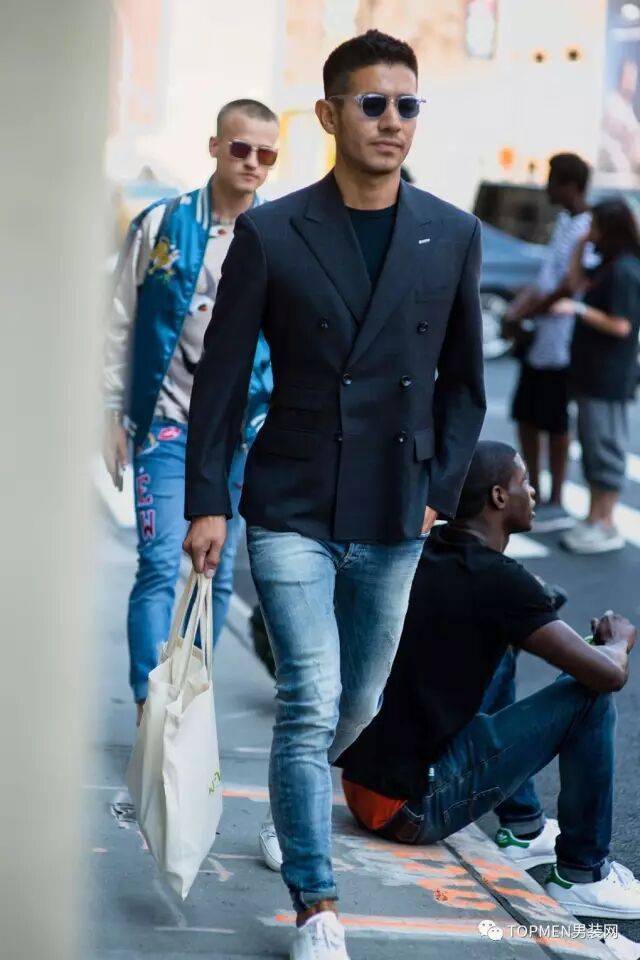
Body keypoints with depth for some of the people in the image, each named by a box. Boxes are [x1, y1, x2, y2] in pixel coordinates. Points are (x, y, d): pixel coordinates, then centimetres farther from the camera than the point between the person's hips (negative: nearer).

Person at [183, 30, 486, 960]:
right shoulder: (270, 234, -4)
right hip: (292, 511, -3)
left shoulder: (452, 236, 3)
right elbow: (221, 376, -1)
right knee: (311, 703, -10)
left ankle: (296, 809, 45)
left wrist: (440, 490, 4)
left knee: (357, 704, 15)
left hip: (394, 523, 3)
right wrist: (207, 502, -4)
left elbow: (463, 380, 11)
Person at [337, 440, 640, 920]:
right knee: (589, 699, -5)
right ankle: (582, 876, 7)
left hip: (361, 783, 9)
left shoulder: (421, 554, 9)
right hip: (415, 807, -9)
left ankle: (524, 830, 30)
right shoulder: (498, 579, -15)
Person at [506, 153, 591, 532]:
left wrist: (525, 314, -14)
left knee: (554, 424, 0)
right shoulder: (564, 222, 11)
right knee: (526, 417, 15)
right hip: (537, 340, 9)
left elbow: (568, 288, -22)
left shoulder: (587, 231, -19)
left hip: (559, 343, -9)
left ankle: (557, 505, 11)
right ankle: (533, 495, 27)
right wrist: (521, 306, 3)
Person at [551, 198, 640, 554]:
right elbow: (578, 282, 24)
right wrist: (581, 244, 14)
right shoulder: (610, 266, 13)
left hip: (610, 377, -11)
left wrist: (578, 309, -20)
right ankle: (595, 519, 19)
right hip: (594, 372, 11)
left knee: (606, 447, -5)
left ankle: (607, 527, 0)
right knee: (593, 445, 13)